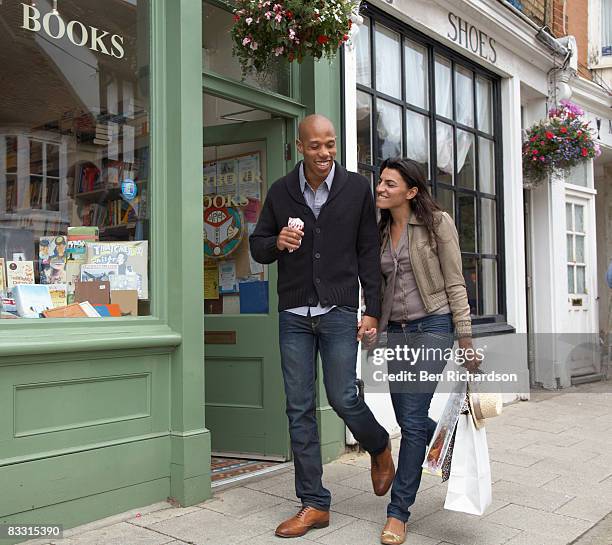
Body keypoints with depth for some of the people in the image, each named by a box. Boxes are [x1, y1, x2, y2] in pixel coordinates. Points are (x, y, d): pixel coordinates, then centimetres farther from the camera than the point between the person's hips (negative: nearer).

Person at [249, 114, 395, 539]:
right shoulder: (281, 192, 6)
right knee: (300, 409, 4)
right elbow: (257, 246, 12)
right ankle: (315, 504, 15)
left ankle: (380, 448, 31)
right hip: (294, 315, 3)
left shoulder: (357, 188, 2)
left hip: (340, 312, -2)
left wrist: (373, 309, -3)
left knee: (344, 399, -4)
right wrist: (276, 243, -11)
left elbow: (368, 253, 3)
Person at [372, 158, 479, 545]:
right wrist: (373, 324, 2)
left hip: (432, 327, -6)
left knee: (413, 419, -8)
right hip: (396, 331, 6)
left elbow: (455, 284, -8)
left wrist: (465, 339, -11)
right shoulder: (381, 231, 10)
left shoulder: (437, 223, -6)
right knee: (406, 418, 10)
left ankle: (399, 512, 6)